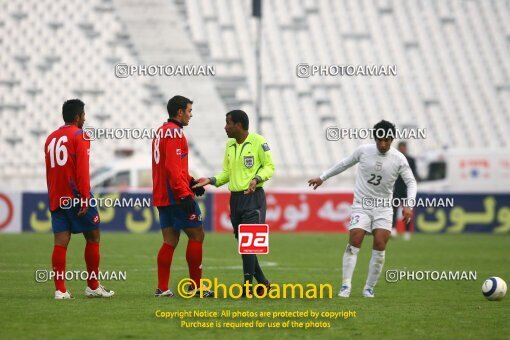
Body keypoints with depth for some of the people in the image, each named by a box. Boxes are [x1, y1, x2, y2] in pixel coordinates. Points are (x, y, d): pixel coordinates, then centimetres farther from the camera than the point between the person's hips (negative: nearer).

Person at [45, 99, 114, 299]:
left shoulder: (51, 138, 15)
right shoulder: (80, 136, -6)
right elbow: (82, 169, -14)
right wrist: (85, 197, -16)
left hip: (56, 198, 6)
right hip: (76, 196, -6)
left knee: (61, 242, 0)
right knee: (93, 237, 7)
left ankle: (60, 290, -7)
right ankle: (93, 286, 10)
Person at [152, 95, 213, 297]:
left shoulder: (161, 131, 18)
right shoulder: (174, 132, -13)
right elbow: (172, 167, -21)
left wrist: (191, 182, 17)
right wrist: (185, 194, -22)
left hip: (162, 197, 9)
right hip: (176, 196, -9)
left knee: (170, 241, 9)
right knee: (197, 235, -1)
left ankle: (162, 288, 4)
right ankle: (195, 287, 0)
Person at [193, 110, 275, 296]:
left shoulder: (258, 141, -7)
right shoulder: (230, 144, 13)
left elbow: (269, 167, -5)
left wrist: (256, 179, -22)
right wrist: (211, 181, 1)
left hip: (254, 197, -7)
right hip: (235, 197, 7)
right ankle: (262, 283, 19)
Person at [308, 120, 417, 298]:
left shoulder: (398, 159, -6)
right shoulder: (363, 151, -4)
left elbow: (411, 182, 0)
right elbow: (345, 164, 12)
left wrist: (408, 205, -15)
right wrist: (322, 178, 18)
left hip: (383, 208, 1)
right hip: (361, 205, -1)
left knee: (380, 247, -9)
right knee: (354, 243, -13)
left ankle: (369, 288, 3)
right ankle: (345, 286, -10)